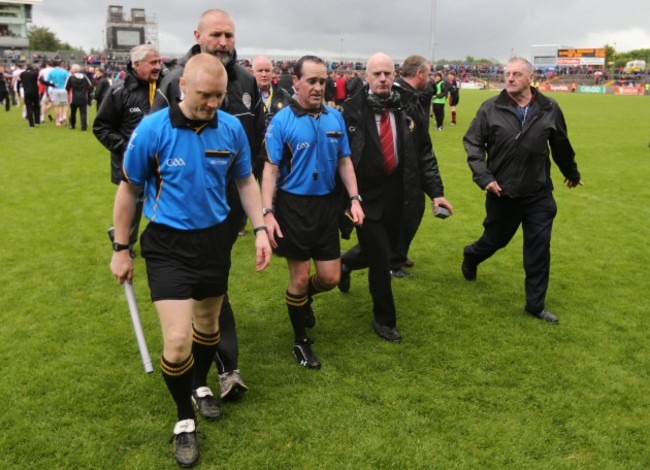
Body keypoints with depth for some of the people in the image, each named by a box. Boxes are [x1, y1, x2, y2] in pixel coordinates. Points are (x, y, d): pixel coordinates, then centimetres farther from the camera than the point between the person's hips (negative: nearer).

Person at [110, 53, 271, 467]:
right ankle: (184, 417, 16)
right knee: (177, 339, -11)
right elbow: (129, 189, -3)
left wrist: (260, 229, -2)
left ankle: (201, 385, 49)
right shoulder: (152, 129, -16)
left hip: (215, 239, 3)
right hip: (168, 245, -3)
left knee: (208, 324, 20)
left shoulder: (232, 128, -9)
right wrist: (121, 249, 1)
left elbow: (246, 181, 7)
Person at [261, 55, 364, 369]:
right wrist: (267, 212, -18)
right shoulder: (282, 121, -9)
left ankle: (305, 298, 42)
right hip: (294, 206, -4)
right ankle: (301, 342, 24)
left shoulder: (335, 118, 3)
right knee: (300, 277, 4)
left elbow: (344, 161, 10)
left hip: (327, 205, 4)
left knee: (330, 278, 7)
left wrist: (355, 198, -1)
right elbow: (271, 168, -10)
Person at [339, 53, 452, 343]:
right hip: (366, 197, -4)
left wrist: (435, 192, -2)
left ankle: (345, 262, 51)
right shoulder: (352, 110, -9)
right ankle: (384, 320, 22)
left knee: (387, 251, 18)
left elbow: (424, 155, 4)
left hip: (396, 197, 4)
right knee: (381, 259, 0)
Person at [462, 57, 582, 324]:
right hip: (502, 193, -1)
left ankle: (535, 304, 19)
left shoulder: (549, 109, -4)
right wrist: (483, 176, -14)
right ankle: (471, 256, 51)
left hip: (539, 195, 1)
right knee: (496, 239, 16)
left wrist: (571, 173, 23)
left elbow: (560, 145, 10)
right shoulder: (491, 108, -8)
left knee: (539, 252, 5)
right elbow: (472, 142, -3)